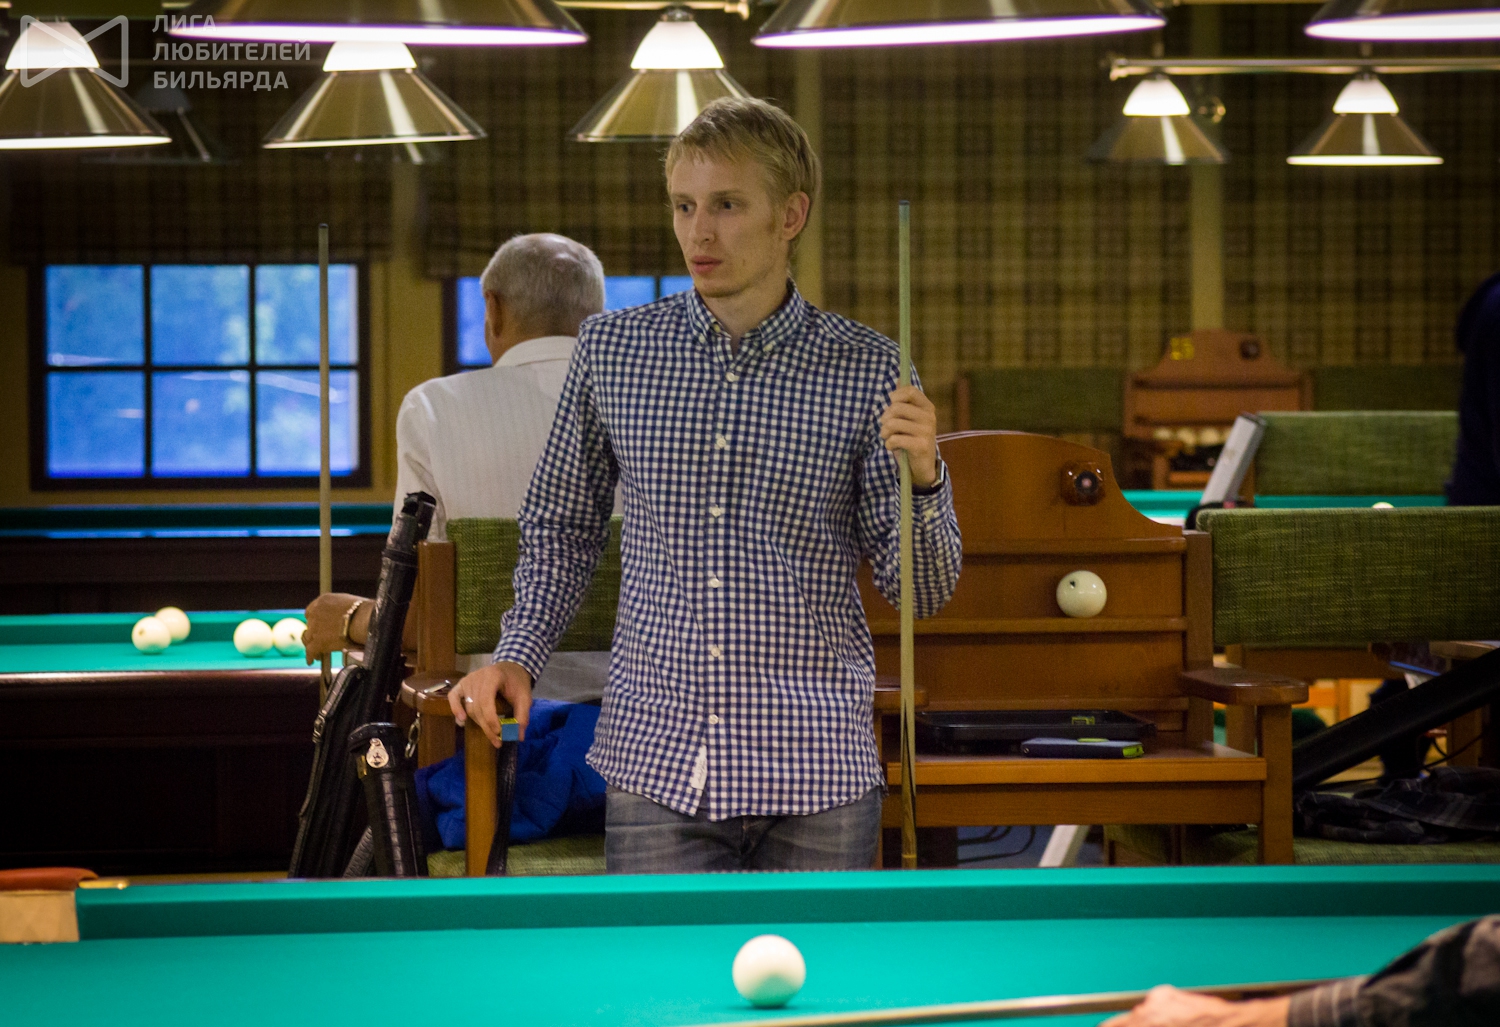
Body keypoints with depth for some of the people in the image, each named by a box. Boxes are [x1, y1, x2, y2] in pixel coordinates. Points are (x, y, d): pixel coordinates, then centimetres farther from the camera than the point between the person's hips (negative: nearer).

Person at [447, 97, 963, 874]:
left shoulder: (866, 371, 0)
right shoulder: (613, 351, 5)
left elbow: (920, 590, 1)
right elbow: (562, 528, 17)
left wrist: (923, 479, -18)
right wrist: (518, 656, 3)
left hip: (814, 765, -1)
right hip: (656, 759, 1)